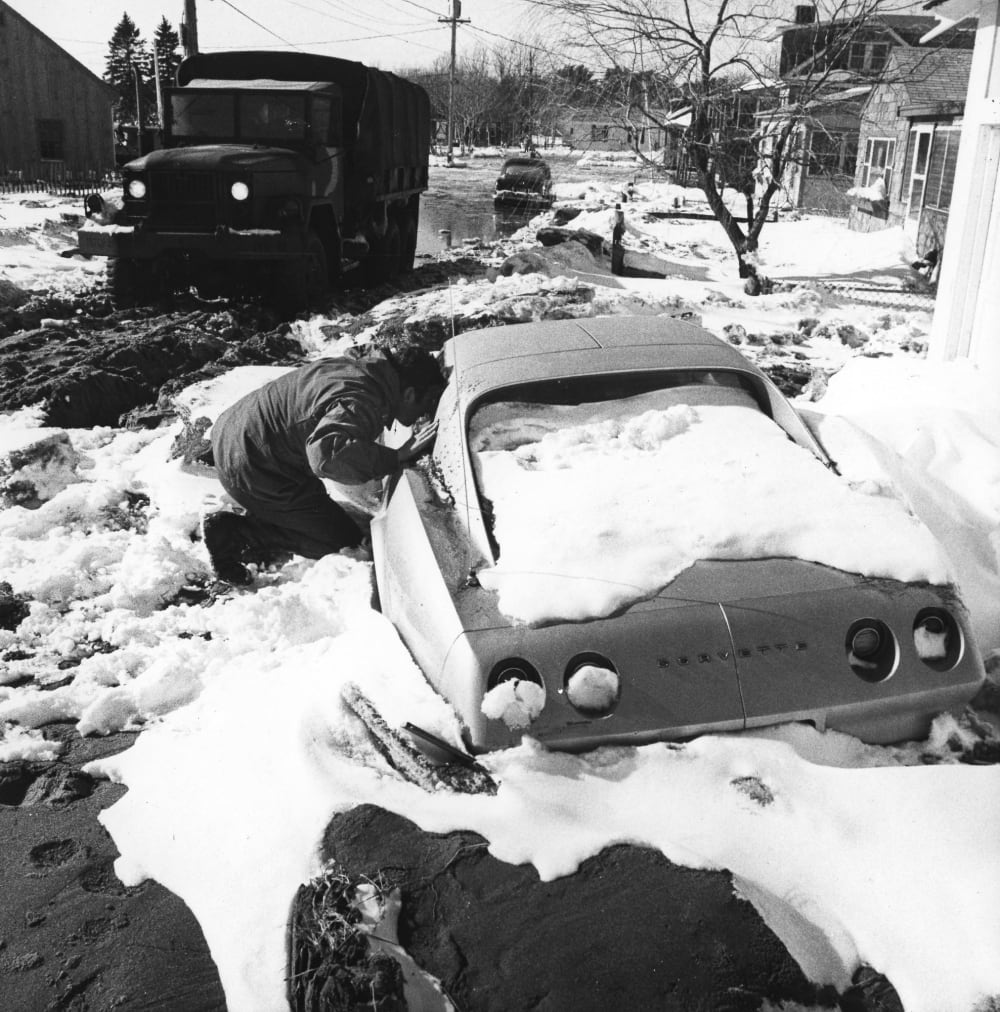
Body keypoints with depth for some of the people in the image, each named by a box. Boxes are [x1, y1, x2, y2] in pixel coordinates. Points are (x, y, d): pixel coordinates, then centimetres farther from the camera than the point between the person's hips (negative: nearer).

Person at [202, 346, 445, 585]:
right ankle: (233, 534, -3)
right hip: (251, 469, -10)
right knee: (343, 540, -1)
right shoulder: (361, 402, -26)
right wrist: (396, 457, -36)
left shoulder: (358, 366, 4)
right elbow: (327, 453, -44)